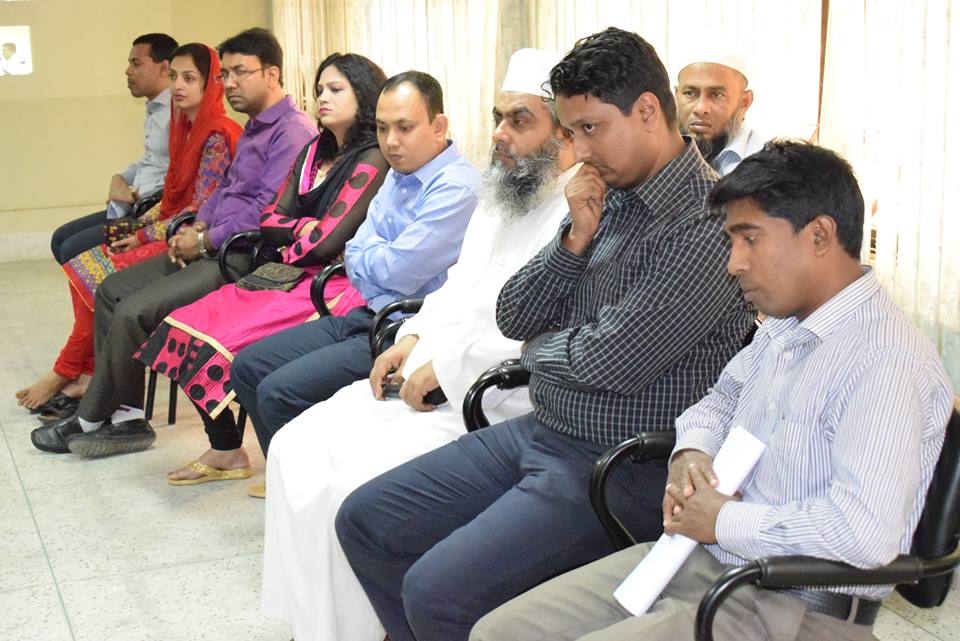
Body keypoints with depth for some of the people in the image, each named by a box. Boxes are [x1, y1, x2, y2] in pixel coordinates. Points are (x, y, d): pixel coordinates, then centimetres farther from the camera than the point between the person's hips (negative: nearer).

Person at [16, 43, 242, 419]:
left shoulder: (217, 137, -15)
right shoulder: (187, 128, 14)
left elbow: (200, 212, -18)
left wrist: (145, 235, -11)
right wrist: (136, 227, 4)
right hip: (172, 230, 9)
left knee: (100, 277, -17)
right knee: (82, 266, -5)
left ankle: (65, 374, 1)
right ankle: (88, 376, -9)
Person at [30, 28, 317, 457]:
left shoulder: (293, 131, -13)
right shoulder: (254, 128, 20)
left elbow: (268, 210, -22)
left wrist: (205, 240, -14)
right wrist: (195, 226, 3)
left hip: (244, 258, -11)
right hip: (215, 248, 11)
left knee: (133, 312, -19)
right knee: (112, 291, 6)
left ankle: (91, 420, 1)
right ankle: (125, 416, 3)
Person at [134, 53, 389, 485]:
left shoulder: (372, 160, -9)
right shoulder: (315, 152, 17)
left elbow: (327, 242, -16)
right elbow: (270, 221, 10)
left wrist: (287, 241, 0)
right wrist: (309, 226, -8)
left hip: (332, 283, -8)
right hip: (293, 274, 8)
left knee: (231, 340, -23)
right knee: (190, 326, -5)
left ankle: (231, 452, -2)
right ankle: (224, 450, 3)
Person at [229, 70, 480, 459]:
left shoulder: (456, 187, -17)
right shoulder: (397, 177, 12)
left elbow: (399, 272, -21)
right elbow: (356, 264, 10)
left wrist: (368, 254, -1)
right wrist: (386, 257, -11)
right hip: (368, 317, 10)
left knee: (280, 392, -19)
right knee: (249, 368, 8)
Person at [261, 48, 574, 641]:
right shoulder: (501, 201, 16)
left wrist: (447, 367, -18)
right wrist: (414, 337, 8)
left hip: (491, 407, -10)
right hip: (428, 375, 10)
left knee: (344, 488, -21)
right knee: (295, 449, 2)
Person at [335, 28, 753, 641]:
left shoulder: (707, 222, -19)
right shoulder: (609, 195, 8)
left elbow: (612, 363, -22)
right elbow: (513, 317, 9)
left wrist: (541, 349, -1)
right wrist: (575, 239, -7)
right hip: (540, 431, 9)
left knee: (437, 590, -22)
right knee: (365, 520, 8)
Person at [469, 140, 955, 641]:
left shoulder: (885, 363, -20)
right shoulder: (784, 327, 10)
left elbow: (867, 533, -30)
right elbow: (723, 398, 28)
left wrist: (723, 521, -18)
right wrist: (691, 452, 4)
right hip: (704, 559, 9)